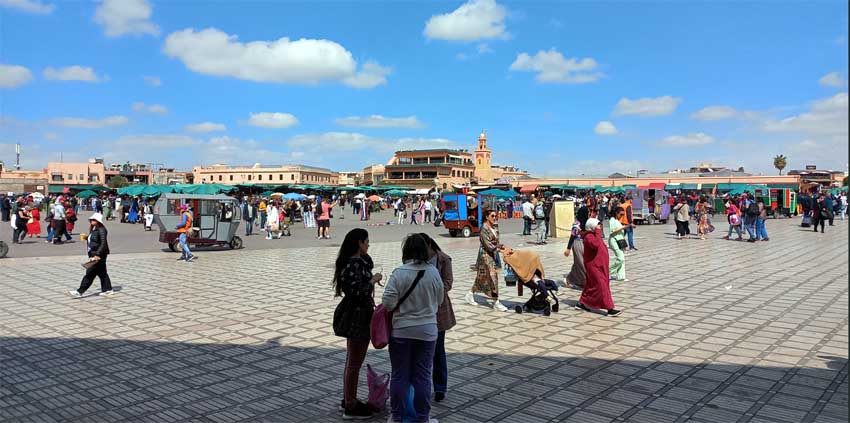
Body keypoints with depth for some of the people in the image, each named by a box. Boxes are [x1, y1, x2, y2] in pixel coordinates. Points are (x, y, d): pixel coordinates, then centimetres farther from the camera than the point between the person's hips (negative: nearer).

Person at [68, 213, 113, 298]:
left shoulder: (101, 230, -16)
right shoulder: (93, 229, 13)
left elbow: (103, 243, -22)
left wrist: (97, 254, -25)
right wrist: (87, 238, 7)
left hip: (98, 256, -10)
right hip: (93, 255, 10)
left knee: (90, 273, -6)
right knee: (102, 273, 15)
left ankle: (80, 291, -2)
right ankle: (107, 289, 22)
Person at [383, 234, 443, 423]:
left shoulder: (399, 273, -15)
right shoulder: (433, 272, -6)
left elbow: (388, 303, -16)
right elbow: (439, 300, 5)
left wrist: (400, 308, 4)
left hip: (401, 331, -1)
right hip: (427, 331, 2)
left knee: (399, 375, 11)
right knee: (422, 375, 11)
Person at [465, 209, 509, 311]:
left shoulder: (495, 226, 10)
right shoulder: (484, 229, -14)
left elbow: (496, 241, 13)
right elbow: (488, 244, -20)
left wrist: (503, 247, -4)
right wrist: (500, 251, -25)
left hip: (493, 254, 8)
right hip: (486, 254, -8)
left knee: (482, 276, 15)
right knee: (493, 275, -10)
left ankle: (470, 294, 30)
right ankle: (496, 302, -6)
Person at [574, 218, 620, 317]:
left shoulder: (594, 235, 14)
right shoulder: (588, 236, -17)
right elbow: (595, 244, -37)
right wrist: (598, 232, -28)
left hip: (599, 265, 11)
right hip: (593, 266, -10)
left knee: (591, 285, 16)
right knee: (602, 286, -11)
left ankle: (581, 303, 27)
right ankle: (610, 309, -11)